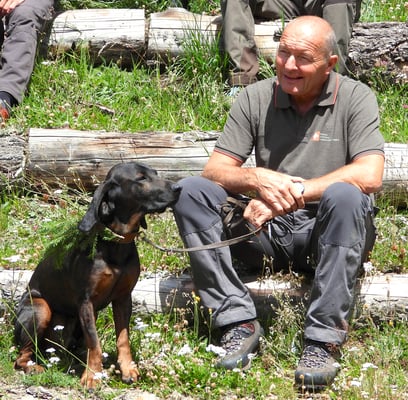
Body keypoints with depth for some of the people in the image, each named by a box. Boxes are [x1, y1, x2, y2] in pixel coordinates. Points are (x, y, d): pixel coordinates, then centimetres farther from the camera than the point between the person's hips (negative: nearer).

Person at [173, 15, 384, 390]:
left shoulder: (355, 98, -5)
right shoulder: (255, 99, 3)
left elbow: (370, 176, -20)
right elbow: (215, 170, -1)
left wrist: (290, 194, -23)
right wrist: (259, 180, -25)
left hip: (331, 234, -3)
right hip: (271, 232, 3)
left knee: (344, 195, -36)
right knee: (191, 191, -16)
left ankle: (323, 340, -32)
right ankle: (239, 320, -24)